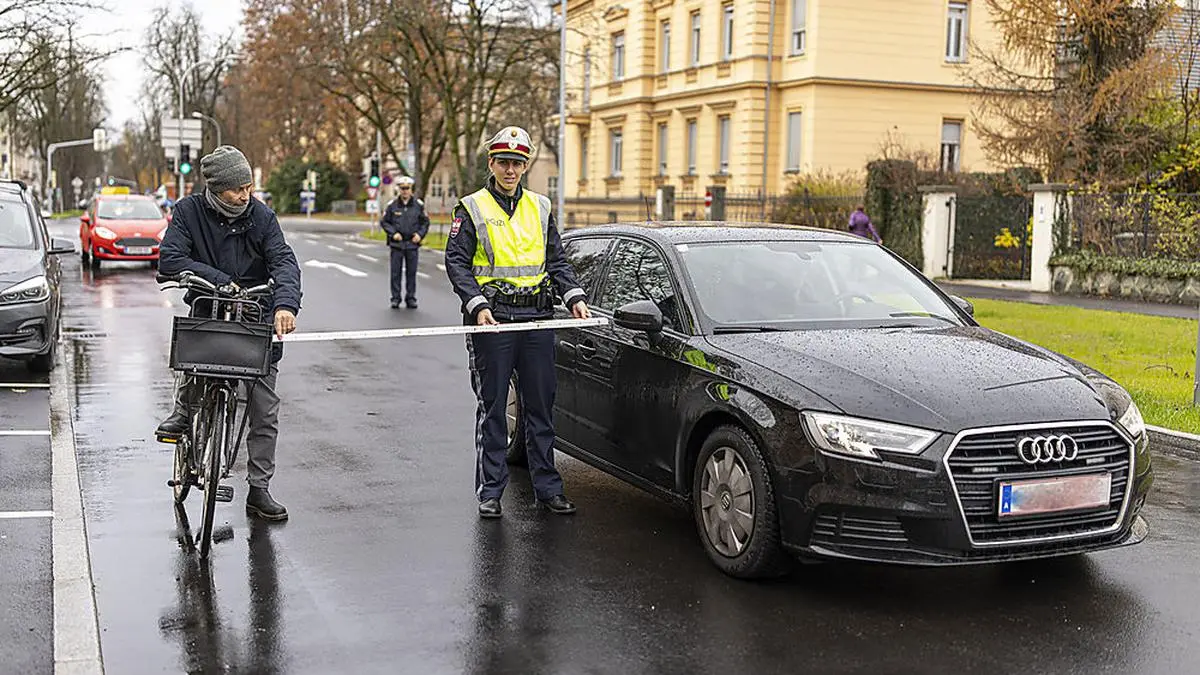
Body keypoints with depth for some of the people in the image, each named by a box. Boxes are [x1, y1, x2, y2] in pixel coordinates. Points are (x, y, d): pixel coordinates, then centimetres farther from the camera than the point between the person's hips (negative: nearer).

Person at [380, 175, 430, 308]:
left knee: (411, 272, 4)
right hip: (396, 243, -1)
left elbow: (425, 222, 11)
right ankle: (395, 298, 8)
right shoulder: (392, 205, 1)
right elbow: (383, 221, 6)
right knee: (396, 272, 1)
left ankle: (411, 298, 12)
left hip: (412, 243, 1)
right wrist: (393, 233, -7)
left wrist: (420, 234, -4)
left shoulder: (419, 205, 3)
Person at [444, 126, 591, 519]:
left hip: (537, 321, 4)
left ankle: (548, 487, 17)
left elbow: (556, 261, 16)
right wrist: (478, 306, -17)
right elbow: (456, 262, -4)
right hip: (492, 322, -4)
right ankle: (490, 490, 10)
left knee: (541, 406, 8)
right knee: (492, 409, 2)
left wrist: (574, 296, 1)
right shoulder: (472, 209, 1)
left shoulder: (540, 208, 13)